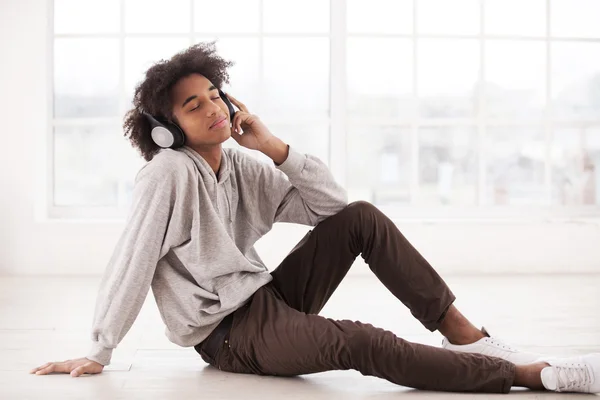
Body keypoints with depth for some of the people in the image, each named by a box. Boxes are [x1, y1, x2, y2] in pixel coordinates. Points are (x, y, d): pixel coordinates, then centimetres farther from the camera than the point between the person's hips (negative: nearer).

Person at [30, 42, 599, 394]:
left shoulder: (240, 167, 5)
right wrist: (97, 355, -16)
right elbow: (132, 261, -18)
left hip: (269, 299, 8)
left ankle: (467, 337, -13)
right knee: (358, 343, -32)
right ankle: (535, 374, -34)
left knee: (362, 219, -9)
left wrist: (272, 145, -7)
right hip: (227, 335, -8)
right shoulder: (170, 172, -16)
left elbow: (332, 205, 2)